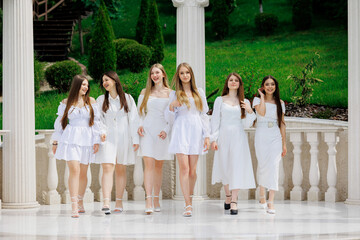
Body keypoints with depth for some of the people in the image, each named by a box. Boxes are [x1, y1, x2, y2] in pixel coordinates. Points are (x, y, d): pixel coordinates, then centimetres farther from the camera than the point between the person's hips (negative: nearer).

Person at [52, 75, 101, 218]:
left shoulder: (91, 102, 9)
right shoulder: (66, 103, 7)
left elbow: (96, 122, 8)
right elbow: (59, 122, 11)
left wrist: (96, 141, 2)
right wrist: (55, 141, 11)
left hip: (87, 140, 2)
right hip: (71, 139, -2)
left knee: (83, 173, 6)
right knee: (74, 170, -14)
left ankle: (80, 202, 22)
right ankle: (74, 207, -17)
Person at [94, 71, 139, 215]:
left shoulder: (127, 99, 8)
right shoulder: (101, 100, 12)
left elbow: (133, 119, 5)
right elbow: (98, 119, 9)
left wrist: (135, 139, -1)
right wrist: (102, 131, -11)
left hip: (123, 137, 0)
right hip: (107, 138, 0)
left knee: (120, 170, 3)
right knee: (107, 168, -14)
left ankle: (119, 203, 9)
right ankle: (106, 202, -24)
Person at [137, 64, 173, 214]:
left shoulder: (170, 93, 7)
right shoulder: (145, 92, 11)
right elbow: (140, 112, 14)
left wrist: (166, 130, -7)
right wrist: (140, 126, -3)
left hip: (162, 132, 0)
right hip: (148, 130, 0)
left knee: (159, 166, 6)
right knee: (149, 164, -12)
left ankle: (156, 199, 14)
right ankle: (148, 201, -19)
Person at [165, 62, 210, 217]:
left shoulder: (199, 93, 14)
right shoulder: (174, 94, 9)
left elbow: (204, 115, 13)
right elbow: (170, 119, 8)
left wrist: (207, 136, 6)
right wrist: (171, 106, -12)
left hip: (196, 131, 2)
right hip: (181, 131, -2)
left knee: (192, 170, 0)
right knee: (184, 168, -12)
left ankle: (190, 197, 18)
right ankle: (188, 205, -15)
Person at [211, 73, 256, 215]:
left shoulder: (244, 102, 11)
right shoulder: (220, 100, 9)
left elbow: (247, 125, 8)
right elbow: (215, 120, 6)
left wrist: (250, 112, -8)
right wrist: (214, 139, -3)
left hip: (238, 138, 0)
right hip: (223, 136, 0)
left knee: (237, 167, -9)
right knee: (224, 167, 3)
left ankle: (234, 202, -11)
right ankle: (228, 196, 24)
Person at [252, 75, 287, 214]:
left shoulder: (280, 103, 12)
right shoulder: (257, 100, 5)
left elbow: (282, 124, 13)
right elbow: (262, 112, -17)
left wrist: (284, 143, 11)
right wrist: (262, 97, -4)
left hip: (275, 138, 1)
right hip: (262, 136, -1)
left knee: (273, 167, -10)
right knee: (263, 167, 2)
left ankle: (271, 203, -13)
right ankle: (262, 195, 27)